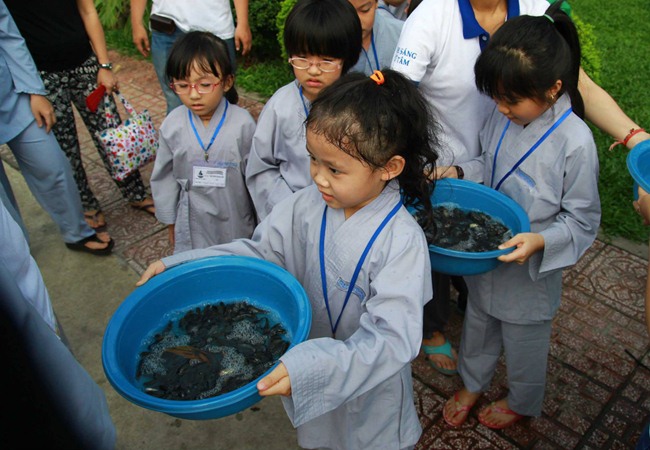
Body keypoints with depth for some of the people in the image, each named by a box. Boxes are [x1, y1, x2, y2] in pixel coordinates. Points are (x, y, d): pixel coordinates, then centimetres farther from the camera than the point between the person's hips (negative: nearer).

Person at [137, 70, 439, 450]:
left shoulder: (402, 242, -32)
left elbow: (392, 339, -35)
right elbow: (259, 252, -7)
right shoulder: (307, 205, -16)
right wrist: (179, 267, -18)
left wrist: (310, 369, -48)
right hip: (310, 367, 5)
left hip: (371, 389, -4)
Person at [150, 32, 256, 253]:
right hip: (193, 223, 2)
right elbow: (164, 177, 3)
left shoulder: (242, 123, -17)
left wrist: (260, 219, 2)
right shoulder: (172, 125, -10)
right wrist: (170, 221, 9)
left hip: (236, 220, -1)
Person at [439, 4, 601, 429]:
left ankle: (522, 403, 51)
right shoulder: (504, 115, -11)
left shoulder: (575, 143, -27)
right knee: (478, 325, 27)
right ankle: (472, 383, 55)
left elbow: (583, 221, -17)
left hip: (531, 269, -5)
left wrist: (540, 241, -34)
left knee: (525, 342, 21)